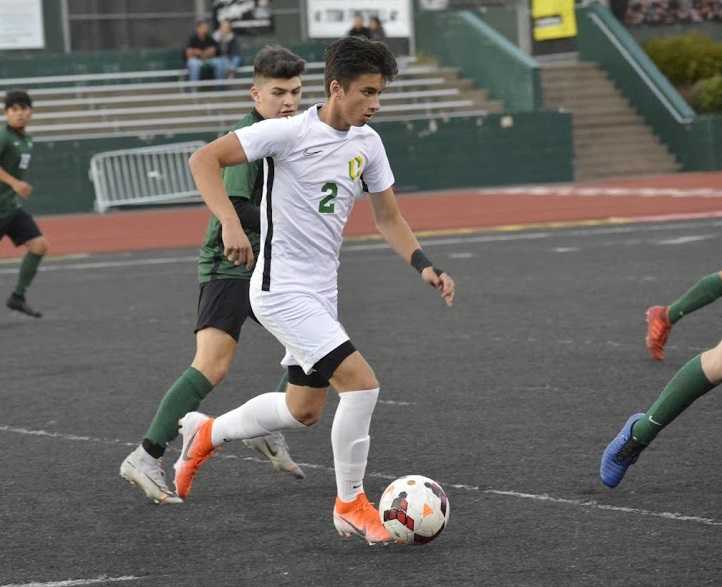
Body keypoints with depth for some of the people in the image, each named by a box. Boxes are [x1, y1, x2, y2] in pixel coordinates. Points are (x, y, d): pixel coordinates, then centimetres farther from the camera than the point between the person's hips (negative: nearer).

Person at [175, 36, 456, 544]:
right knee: (362, 383, -18)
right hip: (282, 289, -9)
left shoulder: (368, 143, 4)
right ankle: (351, 506, -2)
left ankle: (207, 434, 42)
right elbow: (204, 160, -18)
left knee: (304, 411, 19)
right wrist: (231, 224, -31)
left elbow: (388, 217, 13)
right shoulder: (290, 132, -17)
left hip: (322, 291, 9)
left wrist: (424, 266, -3)